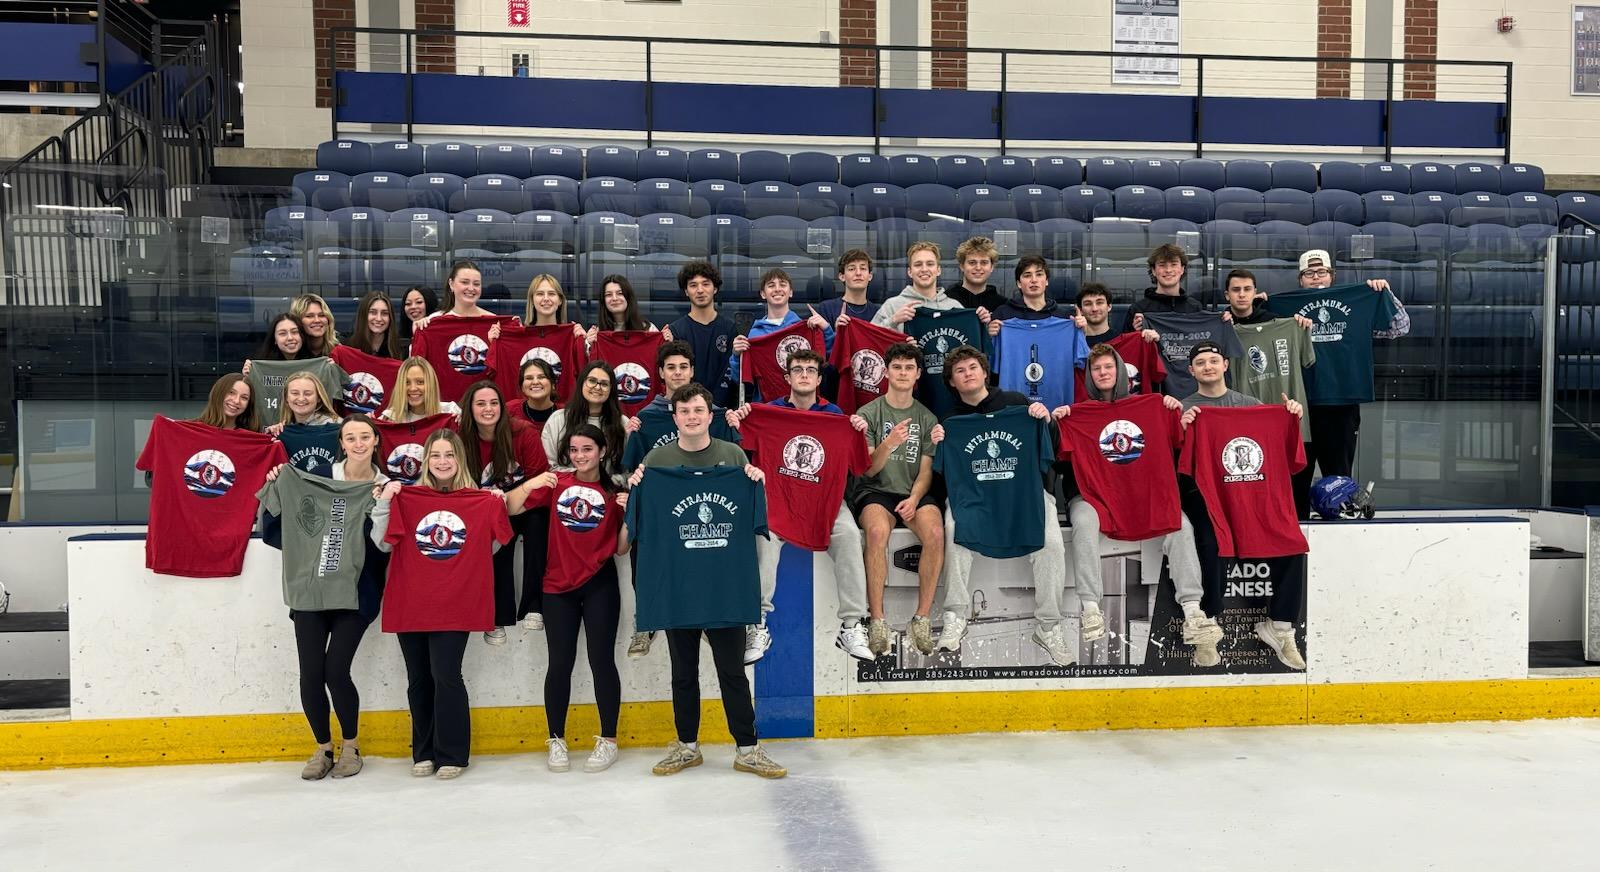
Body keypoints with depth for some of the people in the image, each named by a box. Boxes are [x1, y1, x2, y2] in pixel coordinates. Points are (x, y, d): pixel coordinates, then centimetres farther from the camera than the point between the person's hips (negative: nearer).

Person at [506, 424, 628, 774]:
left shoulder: (614, 493, 3)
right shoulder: (556, 483, 4)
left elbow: (620, 549, 2)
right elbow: (509, 508, -5)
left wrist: (629, 515, -13)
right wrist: (529, 485, -22)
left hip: (599, 586, -1)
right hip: (558, 587, 1)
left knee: (601, 659, 1)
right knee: (560, 662, 4)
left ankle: (608, 740, 12)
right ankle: (556, 741, 16)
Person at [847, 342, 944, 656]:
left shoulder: (927, 418, 13)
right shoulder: (868, 413, 5)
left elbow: (926, 471, 7)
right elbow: (868, 469, -4)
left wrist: (914, 499, -13)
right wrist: (889, 444, -23)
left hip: (915, 492, 2)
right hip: (875, 491, -2)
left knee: (935, 532, -31)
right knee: (878, 530, -36)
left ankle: (923, 618, -21)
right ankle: (876, 620, -29)